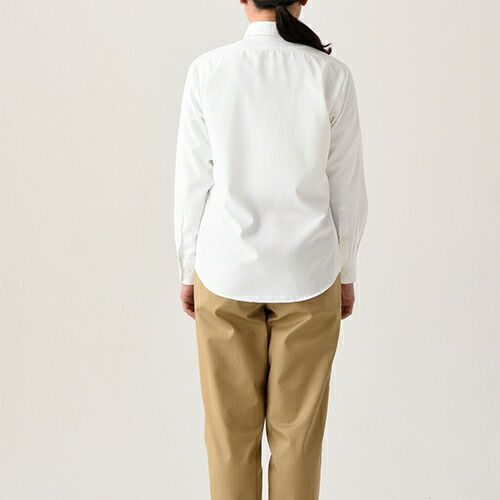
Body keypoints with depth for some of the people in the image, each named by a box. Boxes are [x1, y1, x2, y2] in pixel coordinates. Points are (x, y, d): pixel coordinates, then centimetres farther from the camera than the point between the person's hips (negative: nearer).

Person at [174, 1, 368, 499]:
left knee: (231, 426, 13)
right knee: (298, 428, 13)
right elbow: (346, 187, -2)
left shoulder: (208, 70, -7)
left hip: (227, 270, 0)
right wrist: (345, 273, 10)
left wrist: (189, 269, 8)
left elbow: (192, 182, -4)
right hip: (307, 272, 0)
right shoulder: (331, 74, -6)